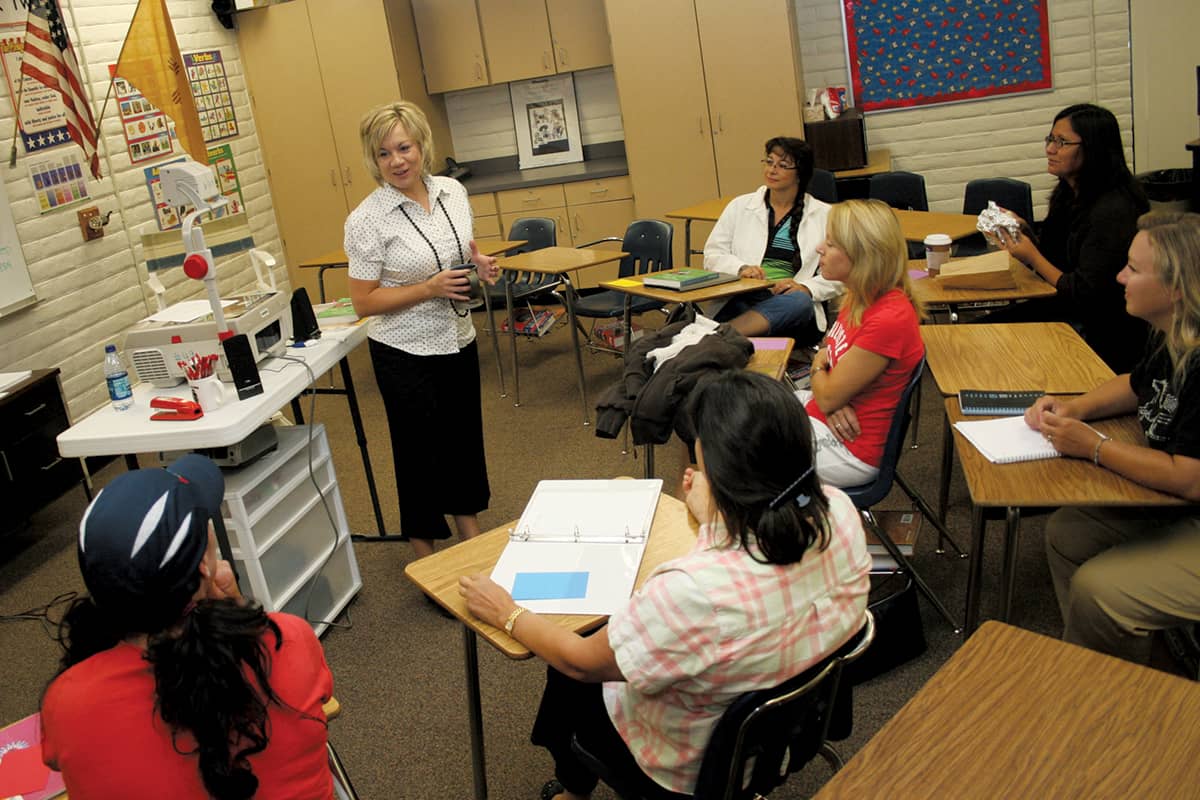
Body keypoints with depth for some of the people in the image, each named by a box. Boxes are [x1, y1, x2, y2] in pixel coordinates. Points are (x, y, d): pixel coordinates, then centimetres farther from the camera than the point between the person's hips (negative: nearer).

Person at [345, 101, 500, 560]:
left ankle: (469, 527, 40)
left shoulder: (452, 191, -1)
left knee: (464, 436, 17)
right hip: (405, 354, -5)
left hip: (458, 341, 5)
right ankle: (425, 554, 28)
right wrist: (430, 288, -24)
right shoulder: (367, 220, -17)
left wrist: (480, 264, -8)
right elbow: (363, 303, -15)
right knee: (420, 449, 8)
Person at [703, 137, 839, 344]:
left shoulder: (824, 215, 12)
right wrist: (741, 268, -8)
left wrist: (805, 288, -13)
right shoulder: (740, 206, 17)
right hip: (740, 299, 2)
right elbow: (712, 254, 14)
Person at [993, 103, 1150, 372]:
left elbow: (1085, 294, -22)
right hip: (1069, 308, 8)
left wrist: (1033, 257, -15)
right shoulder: (1071, 194, 5)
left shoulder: (1112, 212, -23)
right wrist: (1024, 231, -4)